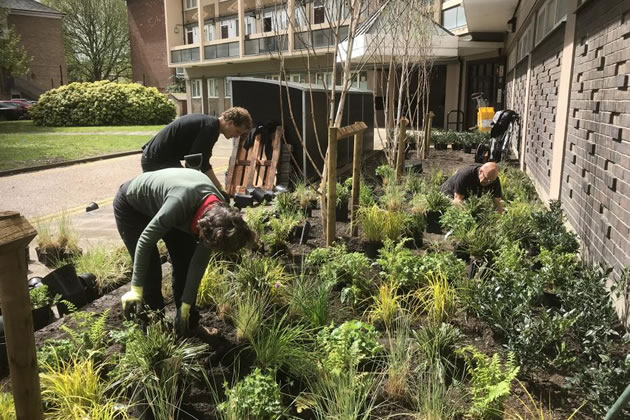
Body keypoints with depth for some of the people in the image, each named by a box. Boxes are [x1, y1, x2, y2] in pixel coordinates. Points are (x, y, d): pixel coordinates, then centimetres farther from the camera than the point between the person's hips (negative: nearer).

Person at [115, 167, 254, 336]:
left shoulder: (218, 210, -23)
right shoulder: (179, 204, -44)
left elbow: (200, 260, -14)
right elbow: (145, 241, -31)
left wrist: (186, 304, -10)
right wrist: (136, 289, -28)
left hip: (160, 204, 6)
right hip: (130, 206, -5)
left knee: (186, 263, 0)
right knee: (150, 270, -11)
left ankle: (188, 325, 17)